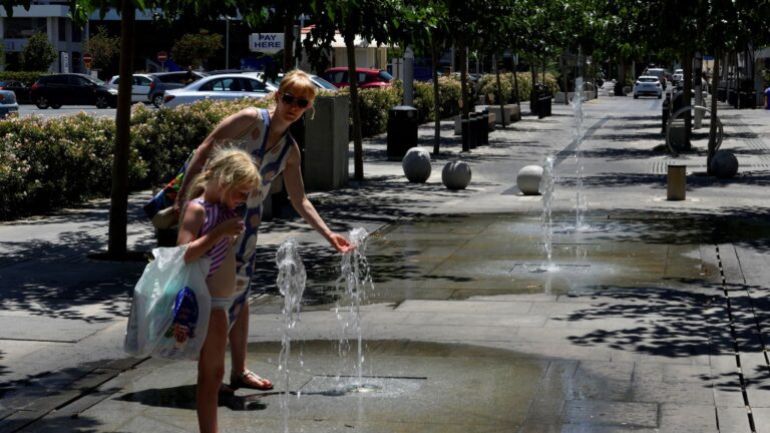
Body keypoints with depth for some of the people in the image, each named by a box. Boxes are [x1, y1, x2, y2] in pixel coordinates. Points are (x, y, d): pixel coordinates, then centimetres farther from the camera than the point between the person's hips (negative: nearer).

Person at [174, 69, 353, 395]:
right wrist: (183, 195, -16)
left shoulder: (290, 151, 9)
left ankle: (238, 371, 19)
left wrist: (329, 235, 5)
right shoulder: (250, 120, -10)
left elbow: (300, 201, 13)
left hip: (246, 223, 7)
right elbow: (206, 150, -12)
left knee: (237, 293, 12)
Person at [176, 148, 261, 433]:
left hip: (221, 301, 9)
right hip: (207, 300, -9)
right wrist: (220, 232, -28)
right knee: (210, 372, -5)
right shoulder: (197, 209, -15)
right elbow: (183, 253, -26)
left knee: (214, 372, 15)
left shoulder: (225, 209, 10)